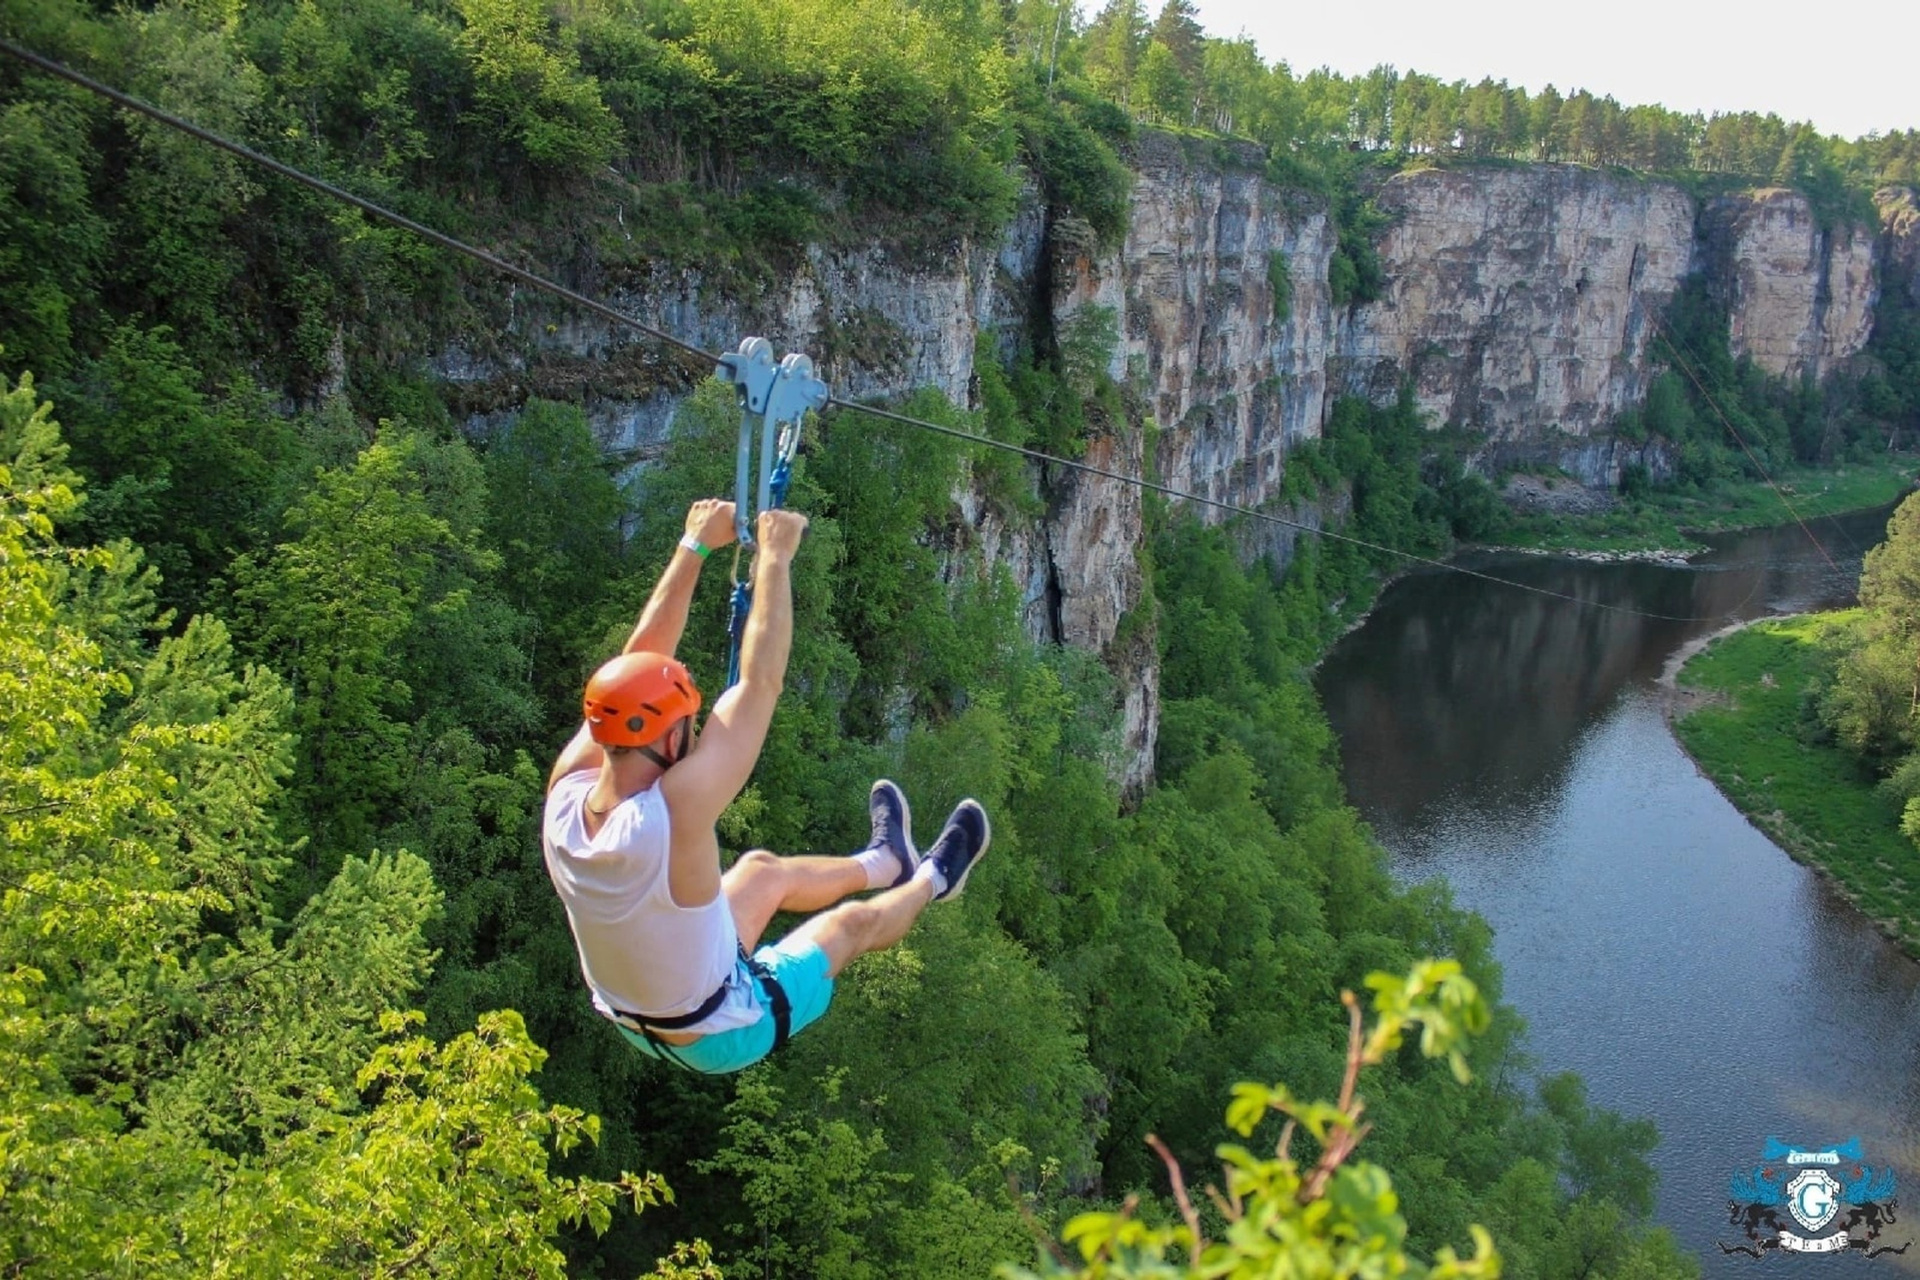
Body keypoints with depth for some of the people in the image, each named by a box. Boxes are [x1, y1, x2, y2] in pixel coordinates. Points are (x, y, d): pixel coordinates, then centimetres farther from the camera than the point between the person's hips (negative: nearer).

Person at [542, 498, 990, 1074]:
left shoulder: (566, 786, -22)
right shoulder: (675, 810, -40)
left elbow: (638, 660, -12)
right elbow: (760, 684, -32)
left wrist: (694, 547, -7)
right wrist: (774, 557, -23)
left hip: (629, 1020, 6)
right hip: (718, 1039, -6)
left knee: (762, 870, 24)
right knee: (852, 921, 17)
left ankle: (887, 863, 51)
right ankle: (934, 879, 49)